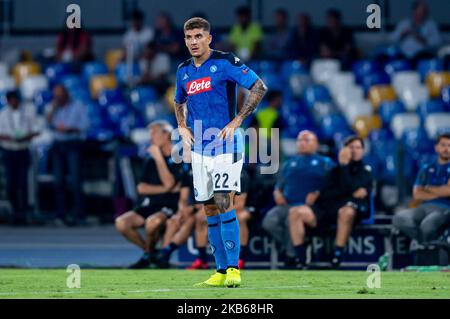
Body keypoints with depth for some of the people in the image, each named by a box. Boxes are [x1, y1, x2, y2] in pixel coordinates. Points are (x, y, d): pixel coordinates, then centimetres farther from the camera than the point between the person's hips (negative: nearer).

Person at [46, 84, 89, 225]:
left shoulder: (78, 106, 5)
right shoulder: (52, 108, 16)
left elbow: (85, 125, -2)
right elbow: (48, 124, 5)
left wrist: (69, 129, -15)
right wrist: (52, 109, -4)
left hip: (73, 144, -4)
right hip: (57, 145, 4)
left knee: (75, 180, -12)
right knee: (59, 181, -1)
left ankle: (79, 215, -12)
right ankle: (60, 215, -1)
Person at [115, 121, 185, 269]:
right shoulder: (151, 161, 16)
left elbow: (169, 183, -17)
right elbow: (141, 188, 7)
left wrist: (158, 158, -13)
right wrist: (164, 188, -7)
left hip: (170, 205, -6)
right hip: (150, 204, 6)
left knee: (152, 221, -38)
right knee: (121, 223, -16)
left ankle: (149, 254, -8)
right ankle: (148, 251, 4)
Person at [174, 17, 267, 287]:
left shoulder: (225, 62, -8)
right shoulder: (184, 71, 12)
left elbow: (259, 87, -11)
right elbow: (179, 102, 30)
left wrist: (236, 122, -14)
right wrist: (183, 127, 11)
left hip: (226, 145, -6)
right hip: (199, 149, 6)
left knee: (224, 203, -15)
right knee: (210, 209, 6)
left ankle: (233, 269, -13)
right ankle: (221, 271, 11)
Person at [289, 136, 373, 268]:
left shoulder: (365, 171, 10)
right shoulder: (335, 170, 20)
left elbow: (350, 188, -10)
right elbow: (324, 194, 5)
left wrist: (344, 165, -7)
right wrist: (351, 192, -5)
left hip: (355, 210, -4)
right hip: (329, 208, 4)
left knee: (346, 211, -41)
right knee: (296, 212, -18)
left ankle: (336, 261, -38)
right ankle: (300, 261, -22)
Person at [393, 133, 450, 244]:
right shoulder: (426, 169, 19)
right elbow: (417, 194, 8)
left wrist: (429, 188, 5)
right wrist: (440, 193, -3)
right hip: (424, 208, 5)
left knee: (427, 224, -40)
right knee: (399, 218, -26)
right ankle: (423, 243, -21)